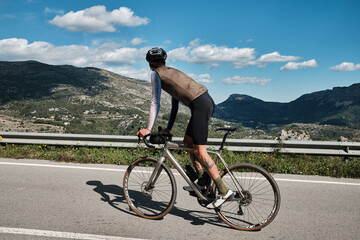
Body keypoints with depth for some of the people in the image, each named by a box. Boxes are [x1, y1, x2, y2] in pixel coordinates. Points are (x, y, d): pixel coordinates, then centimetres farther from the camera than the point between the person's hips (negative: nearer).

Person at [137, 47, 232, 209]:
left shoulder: (156, 74, 4)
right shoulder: (171, 72, 28)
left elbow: (155, 103, -3)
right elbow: (175, 104, 29)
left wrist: (148, 129, -2)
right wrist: (168, 128, 31)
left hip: (200, 105, -9)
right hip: (208, 102, 9)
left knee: (199, 152, -7)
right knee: (188, 142, 18)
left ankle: (224, 191, -7)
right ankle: (202, 181, 22)